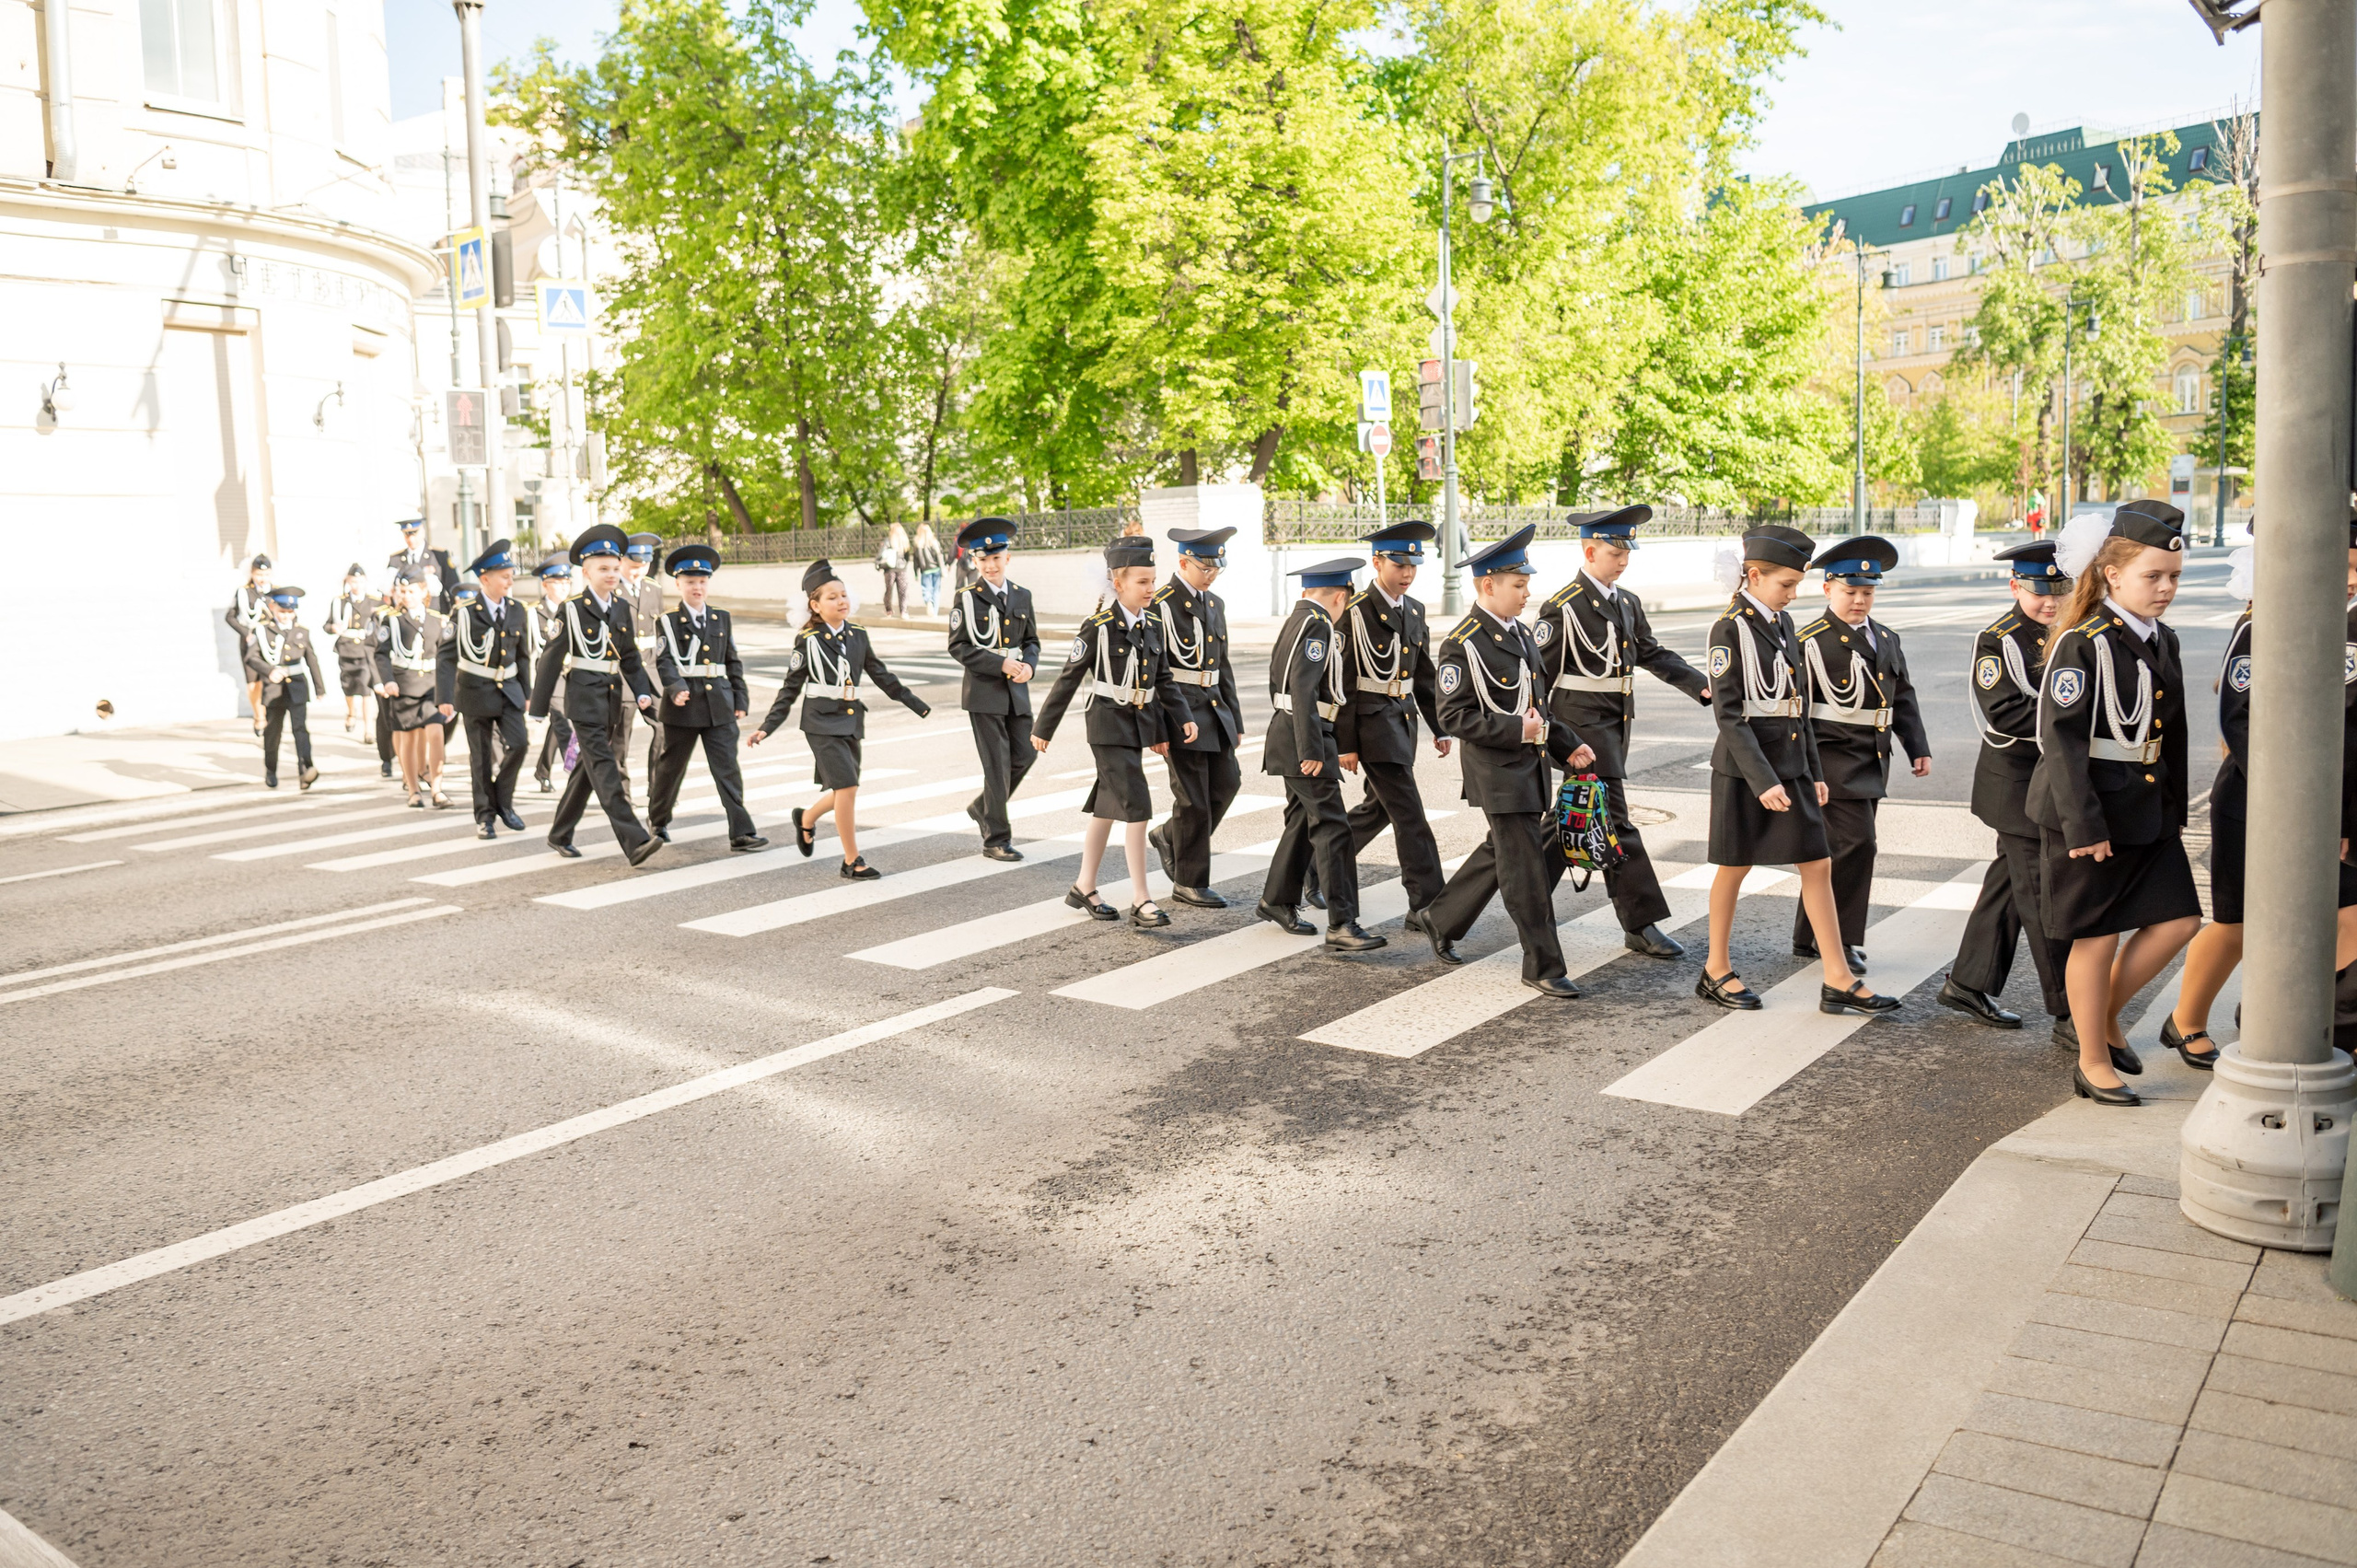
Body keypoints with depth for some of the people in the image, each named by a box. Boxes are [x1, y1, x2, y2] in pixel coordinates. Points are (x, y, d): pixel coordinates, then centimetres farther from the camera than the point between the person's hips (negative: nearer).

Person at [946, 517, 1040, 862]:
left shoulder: (1022, 596, 9)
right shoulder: (966, 598, -4)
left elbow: (1031, 641, 15)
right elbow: (958, 647, -8)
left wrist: (1028, 665, -8)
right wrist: (1001, 664, -18)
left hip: (1017, 691, 5)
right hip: (984, 692, -5)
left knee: (1024, 755, 8)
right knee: (998, 765, -3)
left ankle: (983, 807, 33)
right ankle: (996, 840, 7)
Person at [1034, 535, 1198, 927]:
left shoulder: (1150, 626, 7)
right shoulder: (1099, 627, -12)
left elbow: (1164, 680, 12)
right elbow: (1068, 679, -8)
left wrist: (1181, 719, 0)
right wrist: (1043, 728, -5)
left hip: (1140, 725, 7)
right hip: (1109, 726, -7)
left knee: (1106, 807, 15)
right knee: (1136, 807, -13)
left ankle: (1084, 888, 27)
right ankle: (1141, 901, -9)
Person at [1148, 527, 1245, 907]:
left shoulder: (1215, 604, 14)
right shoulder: (1160, 605, -11)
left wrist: (1235, 719, 16)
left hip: (1214, 706, 8)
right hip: (1179, 710, -8)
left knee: (1227, 782, 8)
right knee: (1193, 798, -3)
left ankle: (1169, 837, 30)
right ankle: (1189, 883, 8)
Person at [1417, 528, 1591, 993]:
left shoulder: (1521, 633, 12)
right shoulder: (1462, 644, -15)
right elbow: (1455, 716, -18)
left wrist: (1567, 744, 10)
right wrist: (1517, 730, -23)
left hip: (1531, 763, 9)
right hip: (1497, 771, -9)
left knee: (1500, 852, 19)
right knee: (1526, 867, -4)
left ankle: (1441, 921, 36)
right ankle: (1542, 966, 6)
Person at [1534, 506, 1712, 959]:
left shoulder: (1627, 603, 13)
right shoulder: (1564, 607, -12)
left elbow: (1653, 655, 15)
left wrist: (1702, 685, 2)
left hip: (1617, 719, 8)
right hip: (1582, 720, -8)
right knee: (1616, 824, -9)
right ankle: (1641, 925, -6)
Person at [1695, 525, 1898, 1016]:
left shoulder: (1782, 623, 11)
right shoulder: (1730, 629, -12)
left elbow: (1798, 703, 16)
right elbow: (1729, 714, -17)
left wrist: (1814, 770, 14)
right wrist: (1761, 780, -23)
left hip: (1790, 762, 7)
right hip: (1745, 765, -7)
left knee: (1818, 864, 4)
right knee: (1735, 867, 5)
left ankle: (1838, 981, 8)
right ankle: (1717, 970, 21)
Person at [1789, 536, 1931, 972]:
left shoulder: (1886, 639, 15)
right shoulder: (1811, 642, -8)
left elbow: (1903, 699, 21)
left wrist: (1918, 748, 13)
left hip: (1872, 762, 7)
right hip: (1834, 759, -7)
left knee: (1833, 850, 12)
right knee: (1856, 843, -13)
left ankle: (1809, 938, 22)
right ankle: (1843, 940, -1)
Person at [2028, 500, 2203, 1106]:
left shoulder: (2163, 642, 9)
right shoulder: (2083, 645, -15)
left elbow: (2173, 735, 18)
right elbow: (2061, 738, -19)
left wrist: (2175, 811, 18)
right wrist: (2083, 823, -21)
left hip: (2148, 810, 8)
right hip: (2088, 811, -8)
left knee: (2178, 919, 6)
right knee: (2097, 937, 2)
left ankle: (2106, 1015, 27)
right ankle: (2093, 1062, 16)